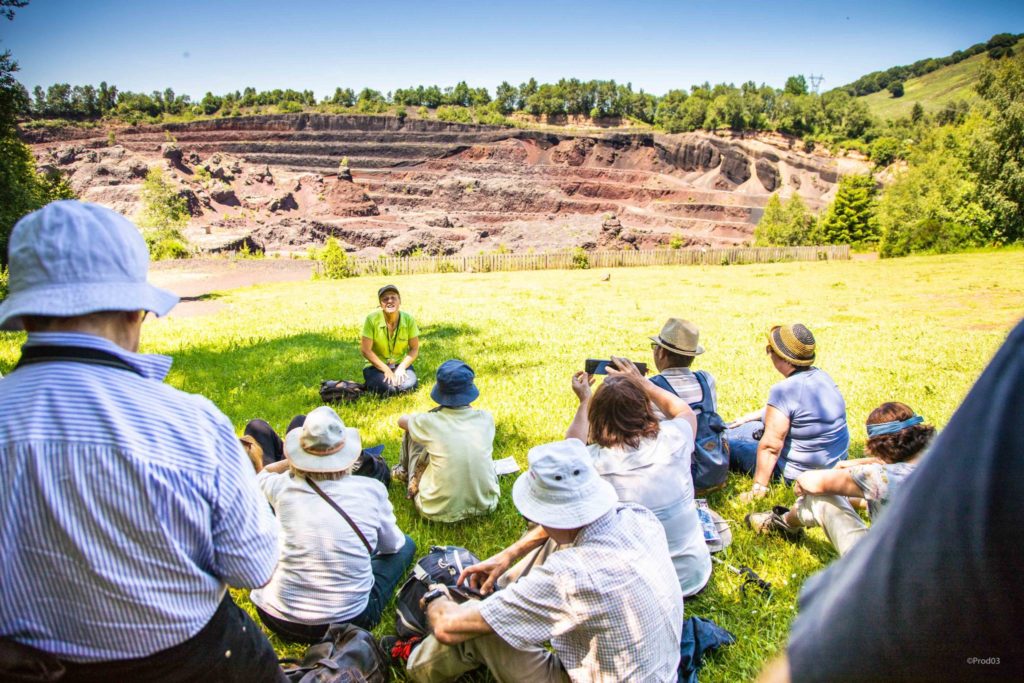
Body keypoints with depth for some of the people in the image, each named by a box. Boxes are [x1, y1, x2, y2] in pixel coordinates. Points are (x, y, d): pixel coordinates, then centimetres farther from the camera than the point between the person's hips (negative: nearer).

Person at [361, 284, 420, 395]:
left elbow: (414, 349, -2)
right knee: (388, 388, -28)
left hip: (400, 363, 2)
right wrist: (386, 370, -17)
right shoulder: (372, 319, -16)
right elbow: (365, 350, -14)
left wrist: (401, 368, -16)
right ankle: (370, 383, 7)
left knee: (408, 385, -27)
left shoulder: (408, 319, -10)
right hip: (376, 365, -1)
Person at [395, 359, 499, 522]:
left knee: (412, 434, 13)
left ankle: (406, 472, 45)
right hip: (485, 505, 3)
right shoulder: (486, 419, -8)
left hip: (439, 511, -2)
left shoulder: (430, 422, -15)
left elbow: (402, 420, 9)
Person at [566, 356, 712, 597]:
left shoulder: (591, 462, -21)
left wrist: (584, 400, 16)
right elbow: (684, 411, 10)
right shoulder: (673, 439, -17)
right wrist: (642, 382, 15)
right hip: (692, 575, 2)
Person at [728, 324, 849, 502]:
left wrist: (758, 489, -22)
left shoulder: (784, 391, -28)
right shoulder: (821, 376, -1)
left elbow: (770, 446, -28)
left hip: (799, 472, -9)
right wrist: (750, 416, 25)